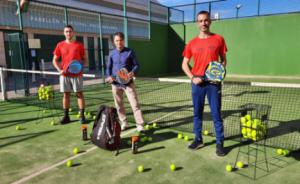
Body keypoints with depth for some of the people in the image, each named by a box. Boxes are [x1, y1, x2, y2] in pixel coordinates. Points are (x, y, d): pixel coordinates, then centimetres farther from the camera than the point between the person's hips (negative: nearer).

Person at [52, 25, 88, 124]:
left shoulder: (79, 45, 3)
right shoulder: (60, 45, 8)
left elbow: (85, 60, 6)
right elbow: (55, 60, 11)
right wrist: (59, 70, -4)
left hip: (77, 74, -2)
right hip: (64, 75, 2)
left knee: (79, 94, -1)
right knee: (66, 94, 6)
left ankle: (82, 116, 5)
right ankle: (66, 116, 14)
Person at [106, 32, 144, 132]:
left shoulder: (130, 52, -2)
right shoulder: (112, 53, 7)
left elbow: (136, 65, 0)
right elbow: (108, 67, 13)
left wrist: (133, 72, -20)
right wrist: (108, 76, -6)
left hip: (128, 82, -3)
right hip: (115, 83, 4)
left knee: (135, 104, -6)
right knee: (119, 105, 11)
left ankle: (140, 125, -1)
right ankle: (124, 123, 26)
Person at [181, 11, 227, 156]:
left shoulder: (218, 39, 3)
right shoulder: (192, 43, 6)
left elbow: (223, 59, 10)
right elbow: (184, 64, 9)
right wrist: (192, 77, -7)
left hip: (213, 82, -2)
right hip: (197, 82, 2)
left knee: (216, 113, 2)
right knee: (197, 113, 10)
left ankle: (220, 143, 13)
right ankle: (198, 140, 24)